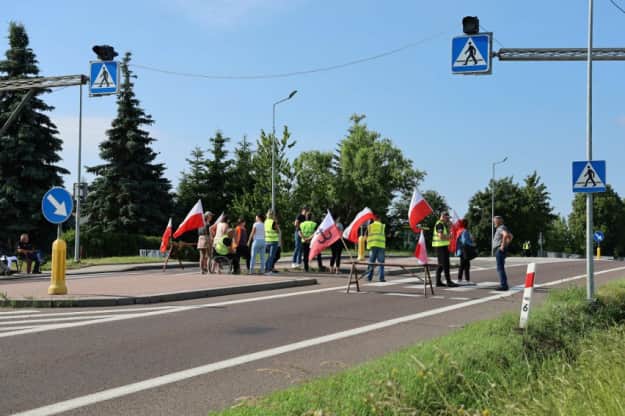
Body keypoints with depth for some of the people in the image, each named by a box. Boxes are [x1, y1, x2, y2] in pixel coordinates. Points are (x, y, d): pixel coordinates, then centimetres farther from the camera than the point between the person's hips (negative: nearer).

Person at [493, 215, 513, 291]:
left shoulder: (501, 228, -12)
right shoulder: (499, 228, 19)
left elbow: (506, 234, -34)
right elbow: (510, 236, 33)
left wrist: (503, 246, -27)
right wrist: (506, 244, 23)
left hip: (500, 250, -11)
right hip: (498, 250, 11)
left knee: (500, 268, -11)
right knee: (501, 268, 13)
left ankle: (503, 285, -12)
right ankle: (504, 285, 16)